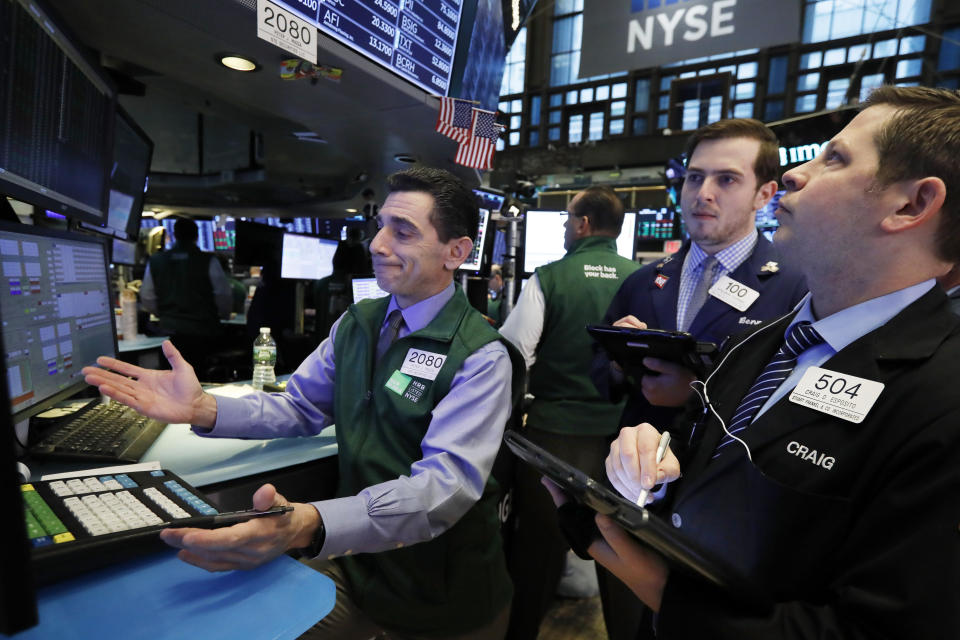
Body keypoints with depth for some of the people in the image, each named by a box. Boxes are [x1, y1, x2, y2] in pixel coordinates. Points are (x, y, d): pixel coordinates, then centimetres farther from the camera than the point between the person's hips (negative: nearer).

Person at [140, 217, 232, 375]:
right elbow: (224, 295, -6)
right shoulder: (209, 261, -8)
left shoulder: (155, 261, 5)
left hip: (169, 331, 3)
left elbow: (147, 298, 12)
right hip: (202, 331, -3)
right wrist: (223, 315, 13)